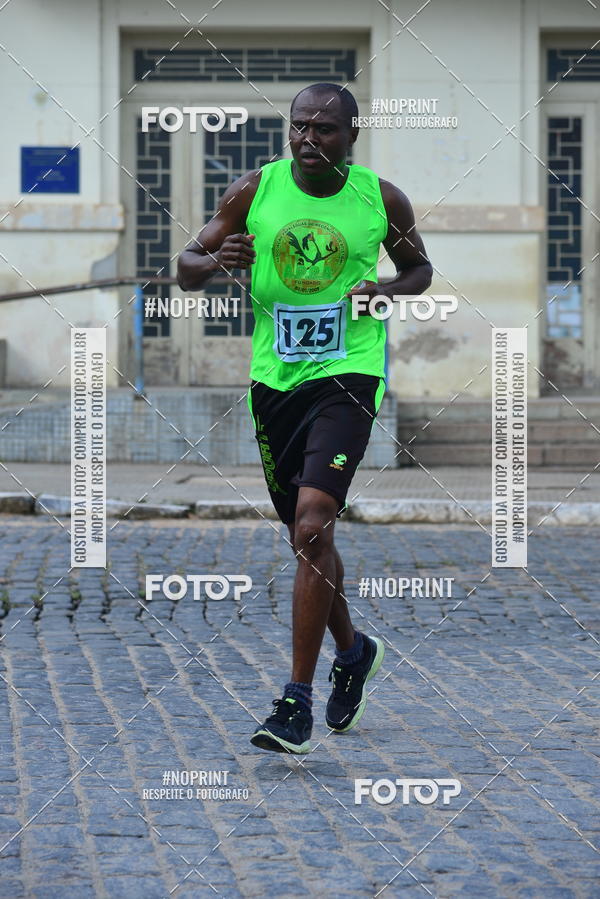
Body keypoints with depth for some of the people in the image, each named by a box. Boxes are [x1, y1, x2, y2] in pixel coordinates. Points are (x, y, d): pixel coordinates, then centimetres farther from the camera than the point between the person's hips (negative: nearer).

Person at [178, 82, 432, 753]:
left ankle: (297, 701, -14)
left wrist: (389, 289, -7)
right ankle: (352, 652, 42)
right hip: (275, 376, 4)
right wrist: (217, 260, -19)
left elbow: (420, 266, 15)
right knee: (305, 535, 15)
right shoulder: (253, 190, 0)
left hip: (347, 374, -3)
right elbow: (186, 269, 4)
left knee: (312, 525, -19)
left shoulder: (381, 199, -2)